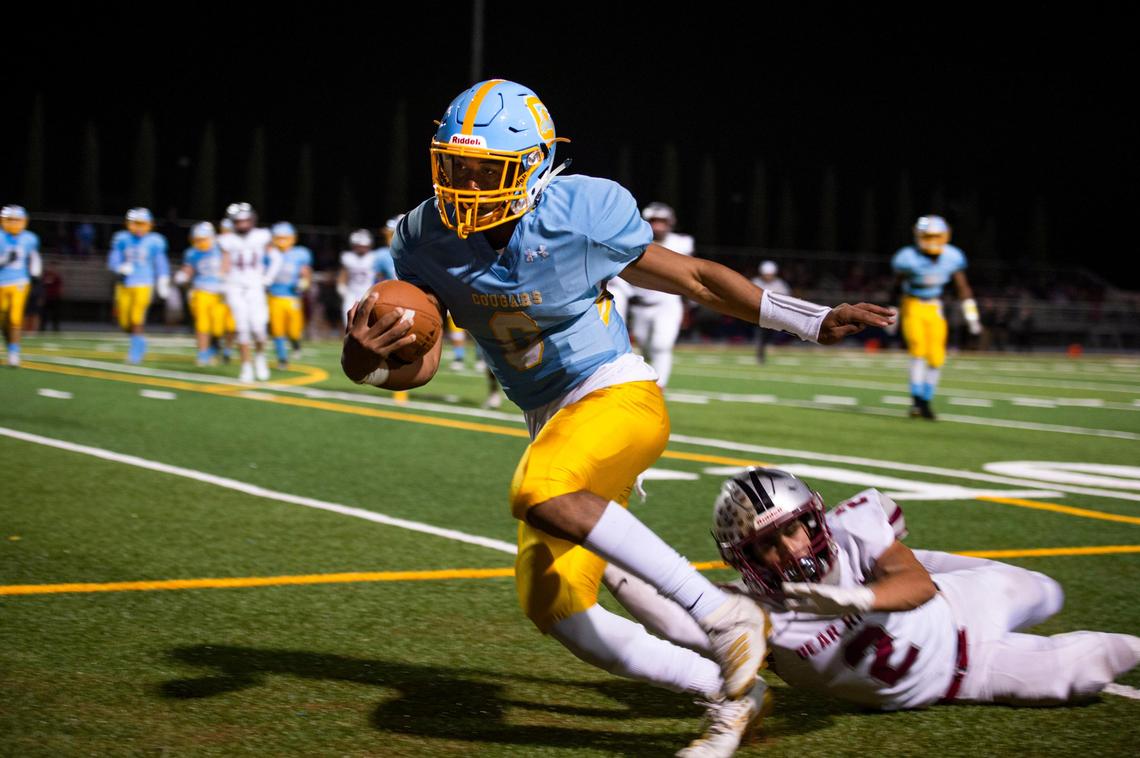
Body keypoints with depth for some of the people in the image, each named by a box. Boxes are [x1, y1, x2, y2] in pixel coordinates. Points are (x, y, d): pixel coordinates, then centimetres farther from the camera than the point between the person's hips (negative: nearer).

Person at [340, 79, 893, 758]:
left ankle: (726, 615, -27)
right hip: (551, 422, 7)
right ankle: (731, 692, 15)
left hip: (618, 395, -6)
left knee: (541, 495, -35)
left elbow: (694, 277, -4)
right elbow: (422, 363, 3)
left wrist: (814, 320, -6)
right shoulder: (427, 240, -3)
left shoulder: (581, 213, -16)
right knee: (553, 606, 1)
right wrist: (367, 364, -22)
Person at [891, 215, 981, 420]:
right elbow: (897, 286, -3)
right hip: (912, 306, -4)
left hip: (934, 309, 4)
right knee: (918, 349, -20)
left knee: (936, 358, -1)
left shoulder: (952, 257, -9)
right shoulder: (908, 258, -18)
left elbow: (963, 288, 2)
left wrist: (971, 316, 1)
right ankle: (917, 400, -16)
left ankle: (926, 402, 13)